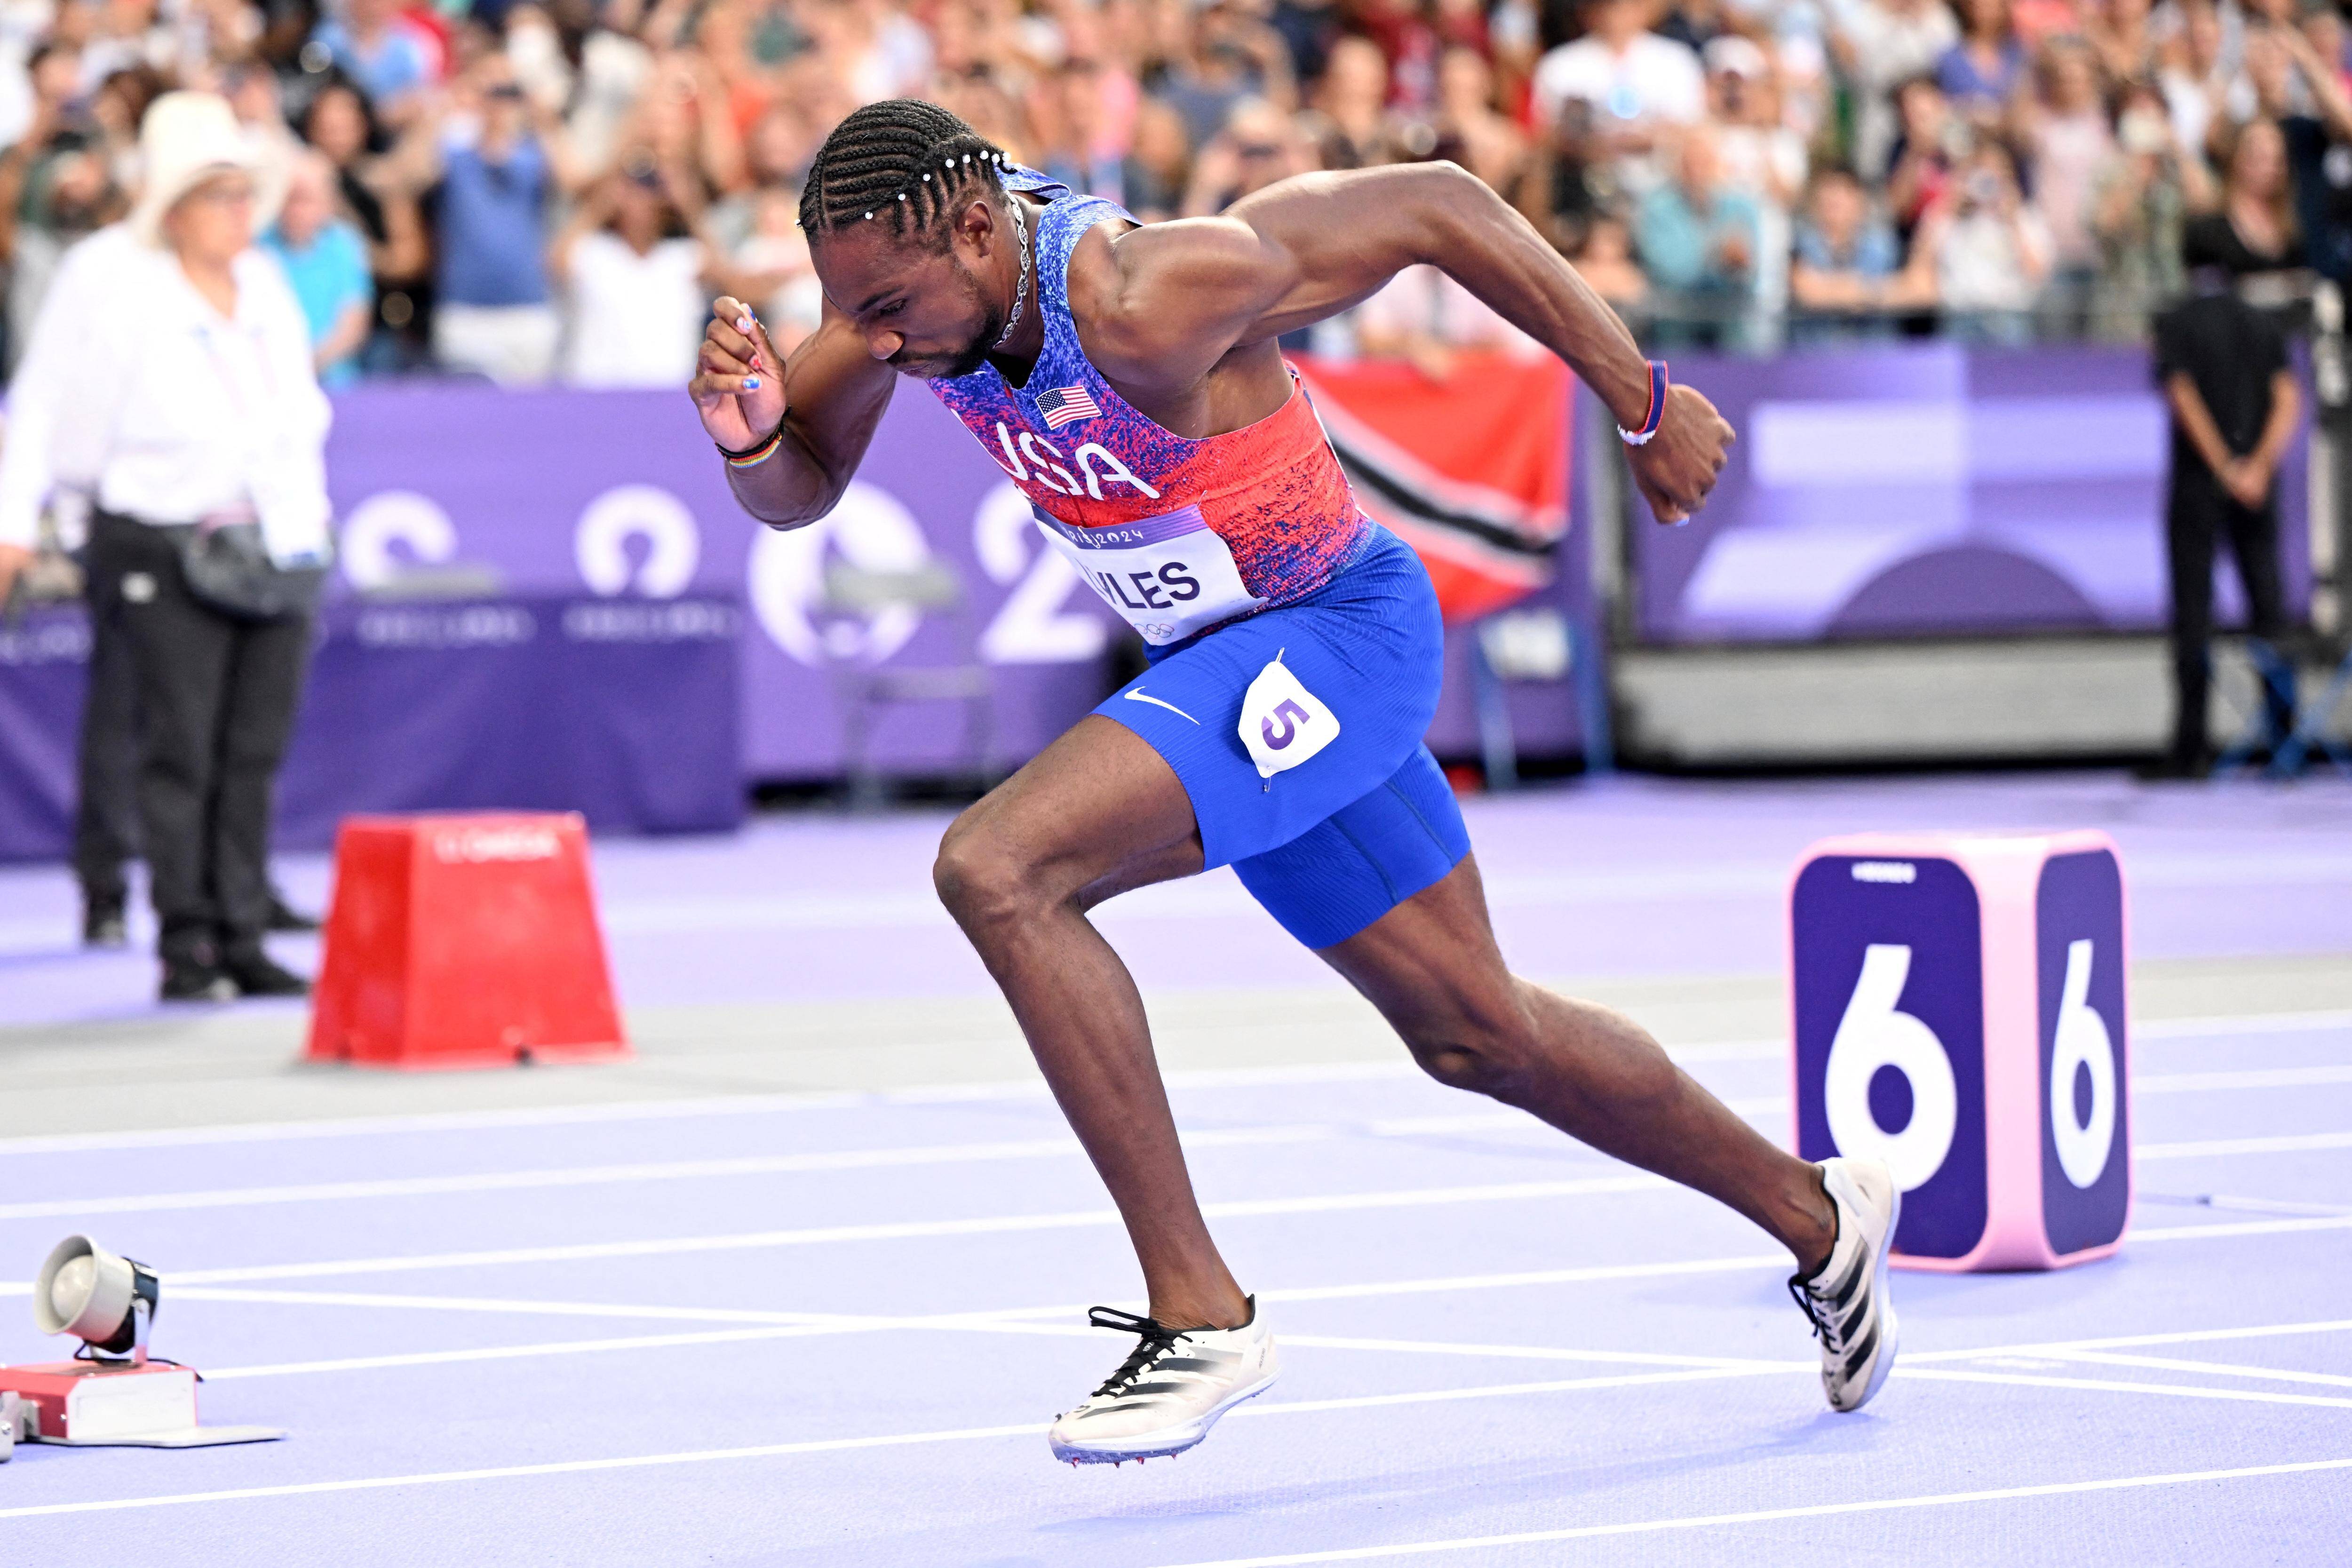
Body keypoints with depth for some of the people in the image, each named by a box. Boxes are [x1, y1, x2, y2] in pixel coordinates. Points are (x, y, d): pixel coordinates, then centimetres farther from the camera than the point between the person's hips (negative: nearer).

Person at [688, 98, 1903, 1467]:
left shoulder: (1147, 302, -32)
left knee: (997, 870, -27)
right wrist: (751, 431, -23)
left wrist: (1647, 403, -15)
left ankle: (1200, 1314, -21)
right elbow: (794, 494, 2)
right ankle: (1816, 1215, 42)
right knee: (1476, 1033, 21)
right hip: (1229, 670, 9)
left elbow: (1435, 205, -23)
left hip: (1335, 637, -9)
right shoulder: (917, 274, -11)